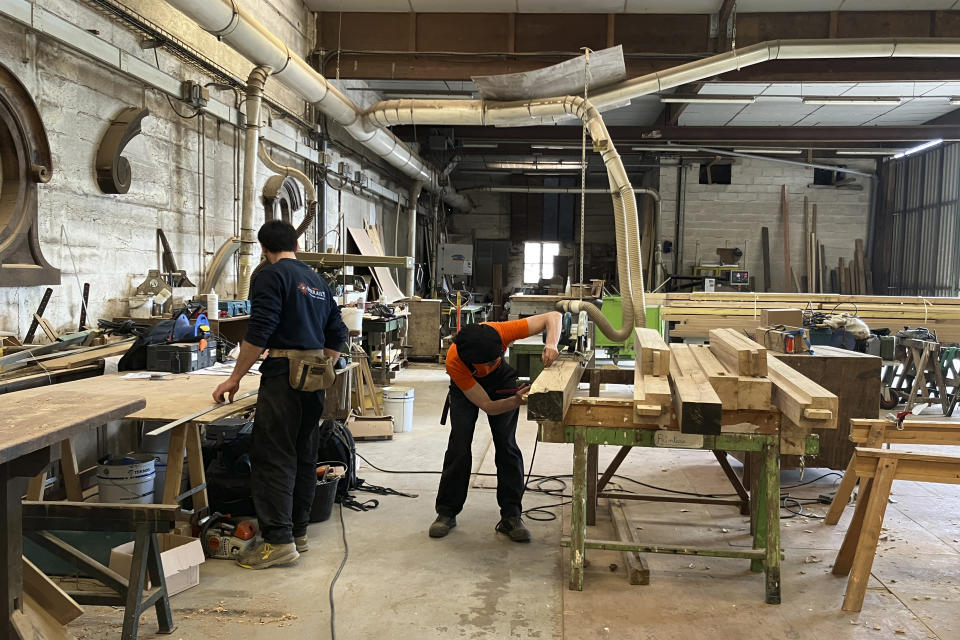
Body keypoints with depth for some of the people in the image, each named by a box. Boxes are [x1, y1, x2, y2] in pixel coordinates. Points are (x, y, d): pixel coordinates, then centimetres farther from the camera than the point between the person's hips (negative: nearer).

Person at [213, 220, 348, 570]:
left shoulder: (271, 275, -5)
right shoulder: (317, 281, 18)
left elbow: (258, 333, -14)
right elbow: (337, 335, 20)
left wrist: (235, 378, -8)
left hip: (283, 374, -8)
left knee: (272, 458, -4)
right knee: (305, 456, 12)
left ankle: (278, 540, -5)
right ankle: (298, 532, 19)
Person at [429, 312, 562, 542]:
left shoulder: (499, 332, -39)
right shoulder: (454, 362, -40)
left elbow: (552, 317, -32)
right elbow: (488, 406, -33)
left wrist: (551, 345, -50)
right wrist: (516, 401, -51)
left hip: (502, 382, 1)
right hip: (466, 388, -1)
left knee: (506, 444, -9)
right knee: (459, 447, -9)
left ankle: (510, 516, -2)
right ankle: (447, 512, 7)